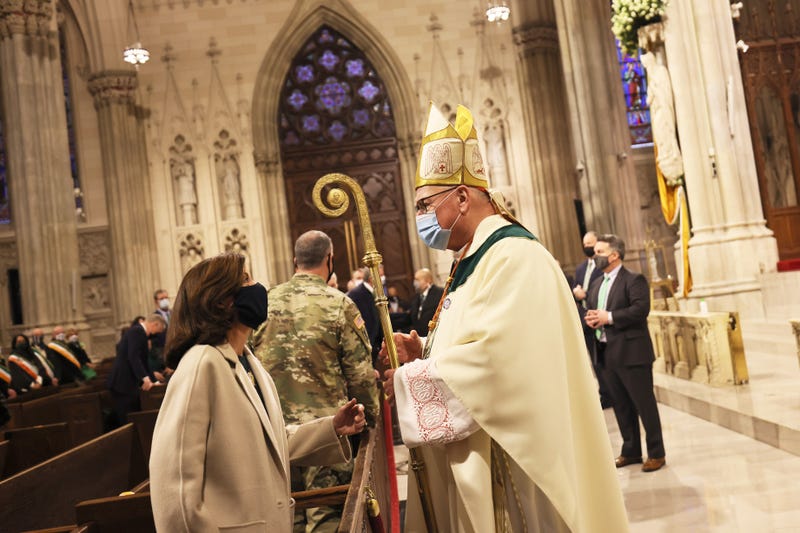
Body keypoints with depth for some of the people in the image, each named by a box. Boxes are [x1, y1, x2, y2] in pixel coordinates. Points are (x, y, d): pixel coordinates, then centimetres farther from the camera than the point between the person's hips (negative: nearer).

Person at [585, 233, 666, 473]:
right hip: (607, 354, 8)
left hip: (632, 353, -8)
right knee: (621, 406, 14)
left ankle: (656, 453, 13)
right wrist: (590, 318, -1)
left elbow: (641, 309, -21)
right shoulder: (596, 285, 17)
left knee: (645, 404, 1)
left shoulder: (634, 280, -8)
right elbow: (591, 310, 22)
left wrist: (609, 317, -19)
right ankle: (631, 451, 26)